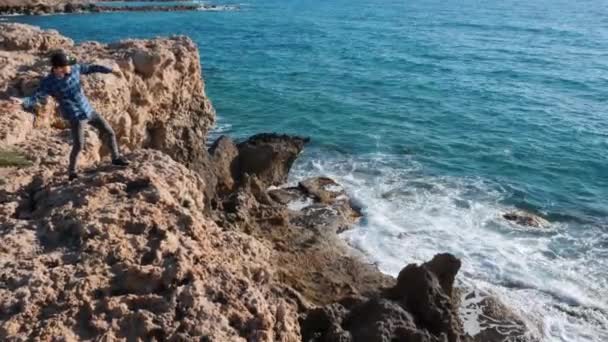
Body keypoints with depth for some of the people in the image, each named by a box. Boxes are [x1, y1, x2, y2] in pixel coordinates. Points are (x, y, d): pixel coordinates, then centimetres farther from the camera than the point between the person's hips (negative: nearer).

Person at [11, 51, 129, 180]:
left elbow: (91, 68, 8)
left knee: (108, 131, 10)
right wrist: (22, 101, -40)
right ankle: (71, 170, 14)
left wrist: (111, 70, 10)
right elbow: (35, 98, -19)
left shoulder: (74, 69, -4)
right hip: (75, 116, -5)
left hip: (88, 110, 5)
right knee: (78, 145, -12)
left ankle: (116, 157, 31)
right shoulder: (48, 83, -16)